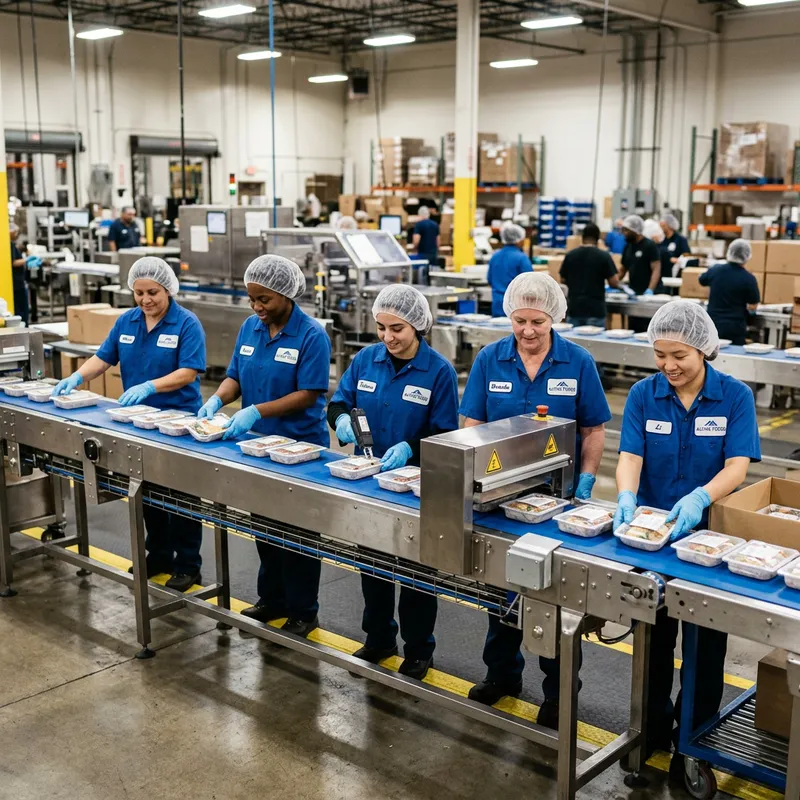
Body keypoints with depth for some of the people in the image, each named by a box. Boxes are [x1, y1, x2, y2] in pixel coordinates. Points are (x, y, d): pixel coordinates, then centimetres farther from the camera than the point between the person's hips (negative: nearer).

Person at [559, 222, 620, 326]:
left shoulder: (570, 255, 1)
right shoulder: (603, 256, -7)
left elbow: (563, 280, 10)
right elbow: (614, 283, -8)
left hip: (574, 309, 3)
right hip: (595, 310, -3)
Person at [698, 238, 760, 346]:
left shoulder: (716, 270, -2)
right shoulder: (749, 278, -13)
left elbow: (701, 281, 20)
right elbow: (753, 307, -8)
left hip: (712, 325, 4)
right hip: (734, 329, -4)